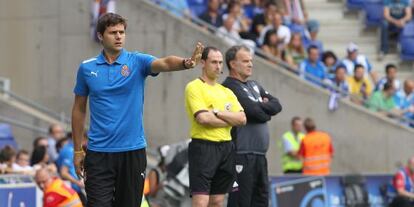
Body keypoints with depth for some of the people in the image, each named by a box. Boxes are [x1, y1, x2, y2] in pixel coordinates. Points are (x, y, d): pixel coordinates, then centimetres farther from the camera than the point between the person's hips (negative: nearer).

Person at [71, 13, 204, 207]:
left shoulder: (137, 61, -1)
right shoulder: (87, 68, 3)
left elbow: (165, 63, -22)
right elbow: (79, 109, 11)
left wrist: (186, 62, -44)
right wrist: (77, 150, 9)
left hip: (133, 151, 0)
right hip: (98, 152, 0)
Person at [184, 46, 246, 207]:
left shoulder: (226, 91, 17)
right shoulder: (194, 87, -4)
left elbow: (242, 119, 4)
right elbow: (203, 118, -18)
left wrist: (218, 112, -10)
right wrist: (230, 120, -4)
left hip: (226, 147, 7)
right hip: (203, 147, -7)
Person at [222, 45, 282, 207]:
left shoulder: (254, 86, 20)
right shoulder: (230, 87, -9)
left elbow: (276, 105, 11)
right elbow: (256, 113, -16)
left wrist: (260, 106, -6)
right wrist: (267, 112, 5)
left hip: (260, 154, 9)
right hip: (242, 154, -9)